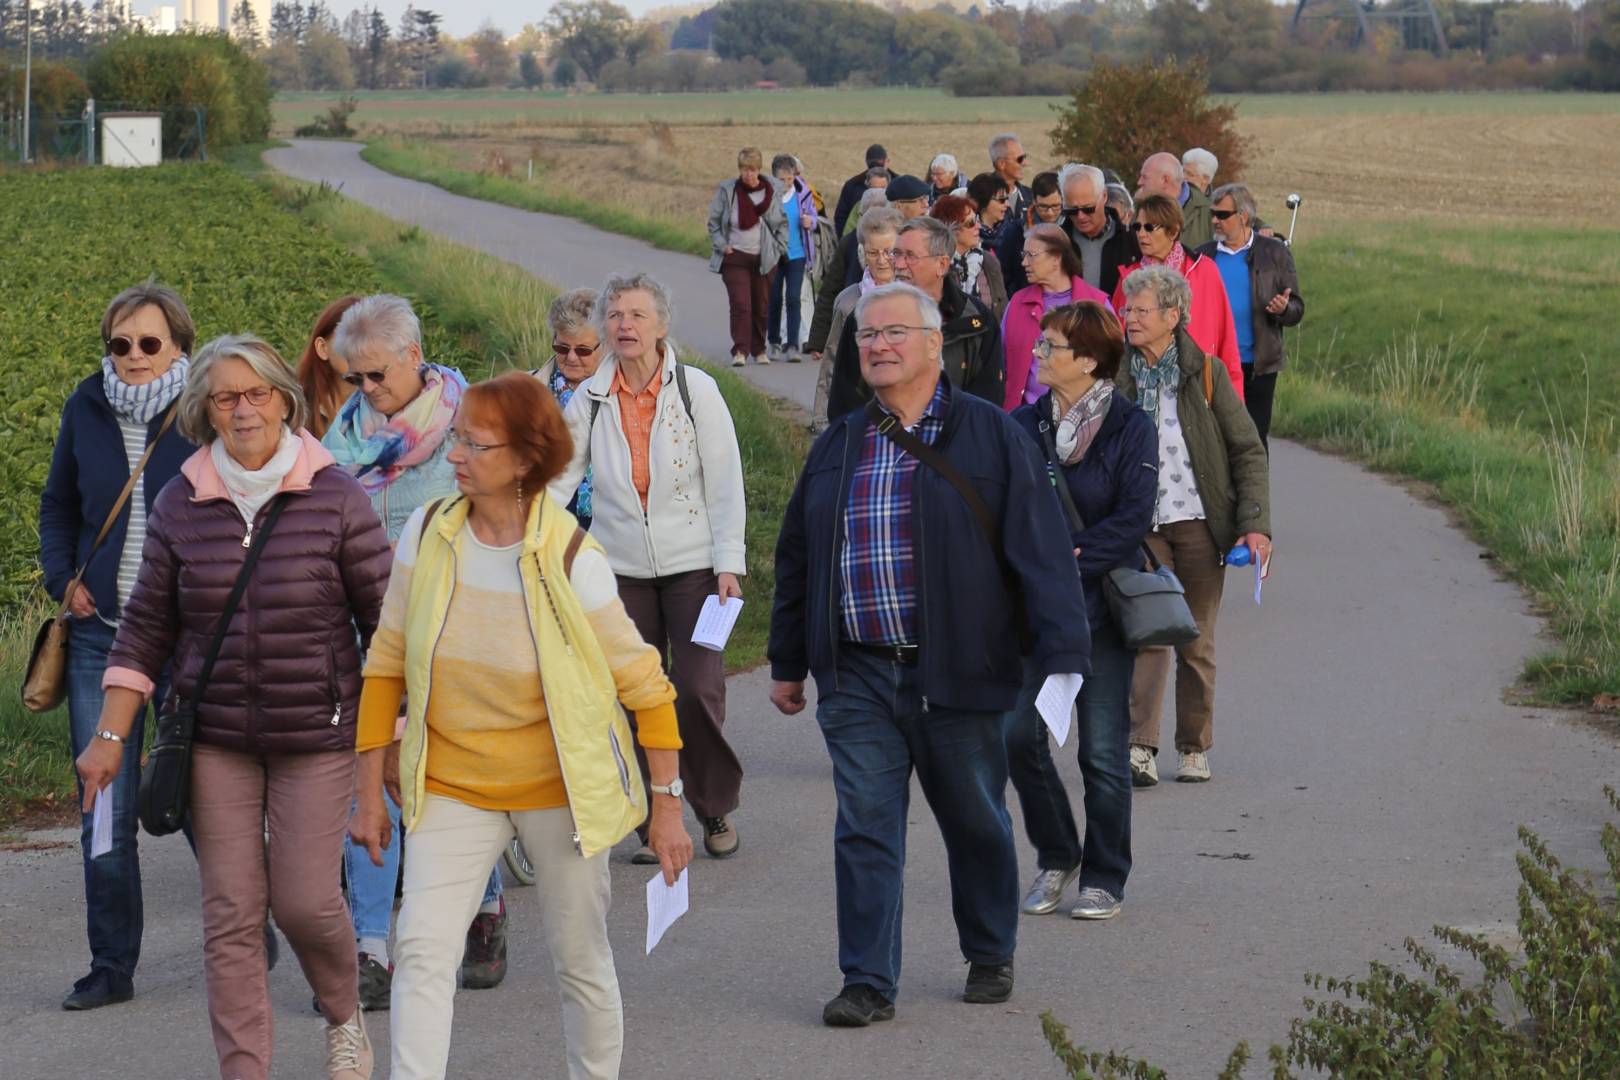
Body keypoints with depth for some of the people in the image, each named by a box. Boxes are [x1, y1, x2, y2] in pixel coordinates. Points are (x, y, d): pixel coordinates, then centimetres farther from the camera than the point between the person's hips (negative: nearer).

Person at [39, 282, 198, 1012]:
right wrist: (62, 580, 4)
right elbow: (58, 505, 18)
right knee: (104, 807, 5)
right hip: (101, 632, 3)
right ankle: (111, 966, 14)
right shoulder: (87, 408, 4)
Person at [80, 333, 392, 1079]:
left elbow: (384, 619, -1)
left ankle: (345, 1019, 27)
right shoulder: (180, 506, 1)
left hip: (317, 737, -2)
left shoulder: (336, 498, -5)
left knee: (305, 900, -4)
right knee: (231, 916, 0)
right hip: (216, 739, 2)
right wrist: (109, 738, 3)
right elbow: (146, 629, 7)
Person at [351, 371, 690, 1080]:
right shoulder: (427, 535, -7)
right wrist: (369, 793, 3)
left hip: (560, 789, -2)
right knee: (423, 952, -12)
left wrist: (667, 802, -5)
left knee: (582, 962, 10)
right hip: (450, 789, 2)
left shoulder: (571, 559, -16)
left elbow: (644, 682, -6)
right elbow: (386, 666, 3)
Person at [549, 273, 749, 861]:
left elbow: (725, 481, -3)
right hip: (622, 567, 2)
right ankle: (653, 822, 13)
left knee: (698, 690, -8)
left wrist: (729, 563, -8)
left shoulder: (695, 389, -3)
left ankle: (716, 809, 13)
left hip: (693, 565, -2)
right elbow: (558, 477, 3)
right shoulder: (589, 400, 1)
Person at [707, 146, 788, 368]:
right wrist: (721, 245, -6)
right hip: (735, 257, -2)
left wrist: (778, 248, 2)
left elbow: (782, 223, 11)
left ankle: (759, 350, 24)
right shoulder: (726, 190, -3)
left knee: (762, 306, 9)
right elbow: (714, 222, 5)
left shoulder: (772, 190, 0)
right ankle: (740, 351, -15)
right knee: (740, 304, -14)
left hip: (764, 258, 2)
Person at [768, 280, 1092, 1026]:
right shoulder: (837, 446, 12)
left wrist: (1061, 658, -13)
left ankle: (990, 958, 30)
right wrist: (788, 663, 18)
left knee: (976, 825, 11)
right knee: (865, 831, -3)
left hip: (958, 677, -2)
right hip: (857, 678, 3)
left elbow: (1041, 551, -6)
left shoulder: (990, 436, -1)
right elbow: (796, 557, 18)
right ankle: (869, 983, 2)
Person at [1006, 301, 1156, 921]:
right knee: (1018, 736, -4)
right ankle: (1055, 858, 18)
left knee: (1103, 750, 0)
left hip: (1101, 605, -3)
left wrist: (1067, 561, -16)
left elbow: (1133, 518, -10)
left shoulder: (1131, 428, -4)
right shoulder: (1024, 424, 7)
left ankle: (1105, 880, 14)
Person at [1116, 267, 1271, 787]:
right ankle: (1140, 748, -18)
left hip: (1199, 523, 0)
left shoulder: (1205, 372, -1)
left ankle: (1195, 749, 19)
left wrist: (1255, 524, -7)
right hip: (1141, 525, 0)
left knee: (1196, 642, 7)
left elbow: (1248, 450, 2)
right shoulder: (1118, 377, 2)